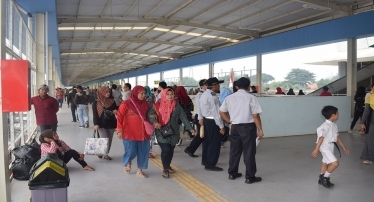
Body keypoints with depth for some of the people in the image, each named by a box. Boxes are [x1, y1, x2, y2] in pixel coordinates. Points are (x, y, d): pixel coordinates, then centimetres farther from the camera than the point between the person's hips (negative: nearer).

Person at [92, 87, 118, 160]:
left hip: (111, 123, 4)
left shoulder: (112, 101, 5)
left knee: (109, 140, 8)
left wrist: (115, 111, -9)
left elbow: (116, 109, 15)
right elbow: (95, 114, -6)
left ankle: (106, 154, 24)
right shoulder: (96, 103, -4)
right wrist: (96, 124, -15)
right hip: (101, 124, -4)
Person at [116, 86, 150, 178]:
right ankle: (128, 163, 35)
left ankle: (140, 170, 25)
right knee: (131, 152, 0)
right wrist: (120, 130, -11)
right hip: (130, 133, -5)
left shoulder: (145, 104, 7)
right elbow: (119, 117, -7)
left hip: (143, 133, 5)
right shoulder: (126, 104, -9)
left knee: (143, 152, 8)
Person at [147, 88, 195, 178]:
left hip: (173, 132, 3)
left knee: (171, 150, 12)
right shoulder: (158, 105, -6)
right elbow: (149, 114, -10)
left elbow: (183, 117, 0)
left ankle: (168, 166, 35)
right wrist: (155, 122, -27)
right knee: (166, 150, -9)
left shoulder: (177, 106, 0)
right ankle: (165, 169, 10)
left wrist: (190, 128, -5)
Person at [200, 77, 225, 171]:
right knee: (214, 143, -1)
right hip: (212, 121, -10)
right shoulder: (212, 97, -20)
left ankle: (205, 160, 33)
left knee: (207, 140, 20)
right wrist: (221, 126, -17)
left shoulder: (204, 94, 11)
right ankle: (210, 164, 6)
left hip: (206, 120, 10)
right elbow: (216, 113, -21)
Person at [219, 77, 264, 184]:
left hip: (235, 127, 5)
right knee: (249, 152, 3)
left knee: (234, 150, 15)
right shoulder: (251, 98, -10)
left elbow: (221, 112, 9)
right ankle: (250, 177, 11)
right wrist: (260, 129, -5)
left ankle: (232, 173, 26)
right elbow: (256, 116, -12)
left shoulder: (229, 98, 4)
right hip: (248, 127, -4)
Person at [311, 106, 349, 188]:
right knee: (335, 163, -15)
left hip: (330, 147, 9)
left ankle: (322, 179, 31)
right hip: (325, 147, -9)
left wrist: (344, 148, 23)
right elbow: (321, 138, -23)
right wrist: (316, 150, -23)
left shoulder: (334, 126, 8)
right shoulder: (325, 126, -20)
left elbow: (338, 137, 18)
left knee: (325, 163, 17)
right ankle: (325, 177, 2)